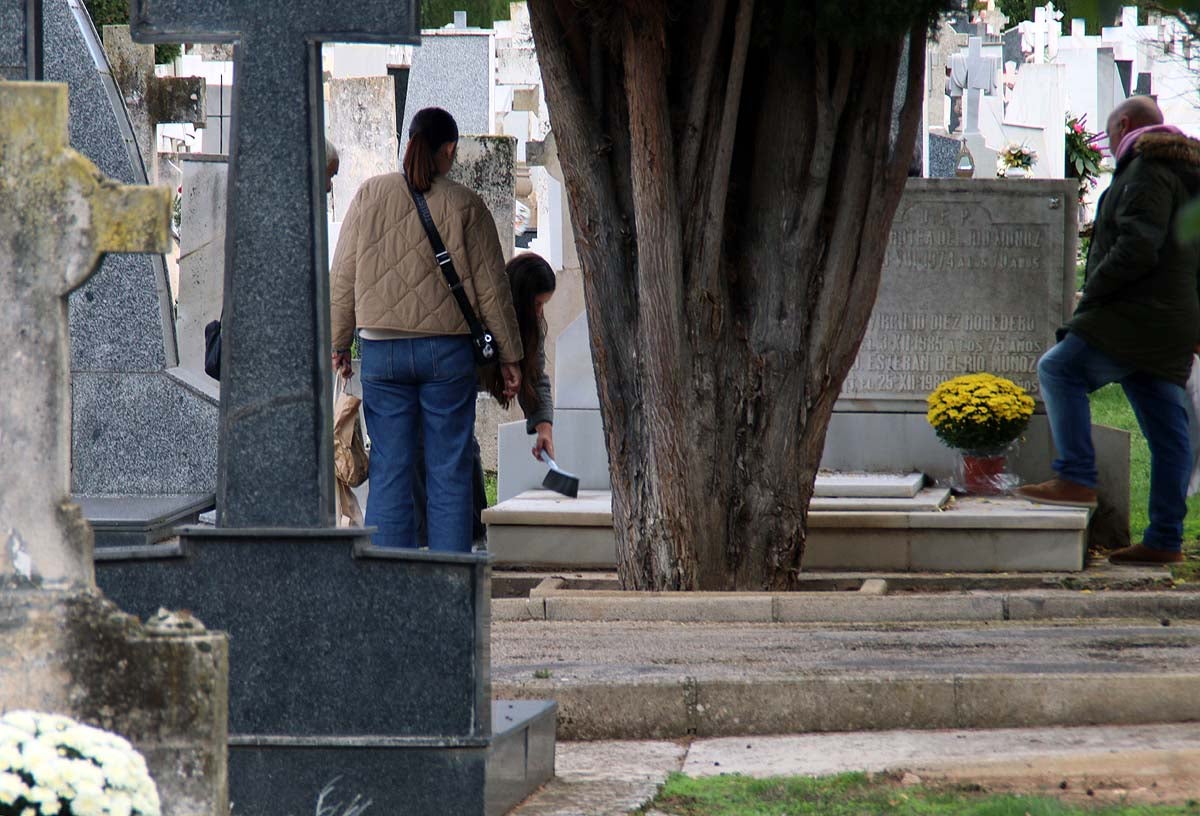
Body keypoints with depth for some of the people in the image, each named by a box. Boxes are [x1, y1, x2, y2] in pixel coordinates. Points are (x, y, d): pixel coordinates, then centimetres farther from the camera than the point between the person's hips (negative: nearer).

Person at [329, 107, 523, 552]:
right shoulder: (464, 205, -3)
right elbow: (491, 286, 1)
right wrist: (510, 354, 9)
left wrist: (339, 343, 13)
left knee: (389, 470, 4)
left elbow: (342, 277, 4)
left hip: (381, 349, 2)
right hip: (447, 350, -1)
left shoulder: (370, 194, 2)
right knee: (449, 471, 3)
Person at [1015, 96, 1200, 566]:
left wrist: (1092, 295, -13)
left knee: (1060, 370, -9)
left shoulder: (1146, 170, -9)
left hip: (1140, 314, -10)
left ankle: (1077, 479, -16)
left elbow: (1137, 247, -22)